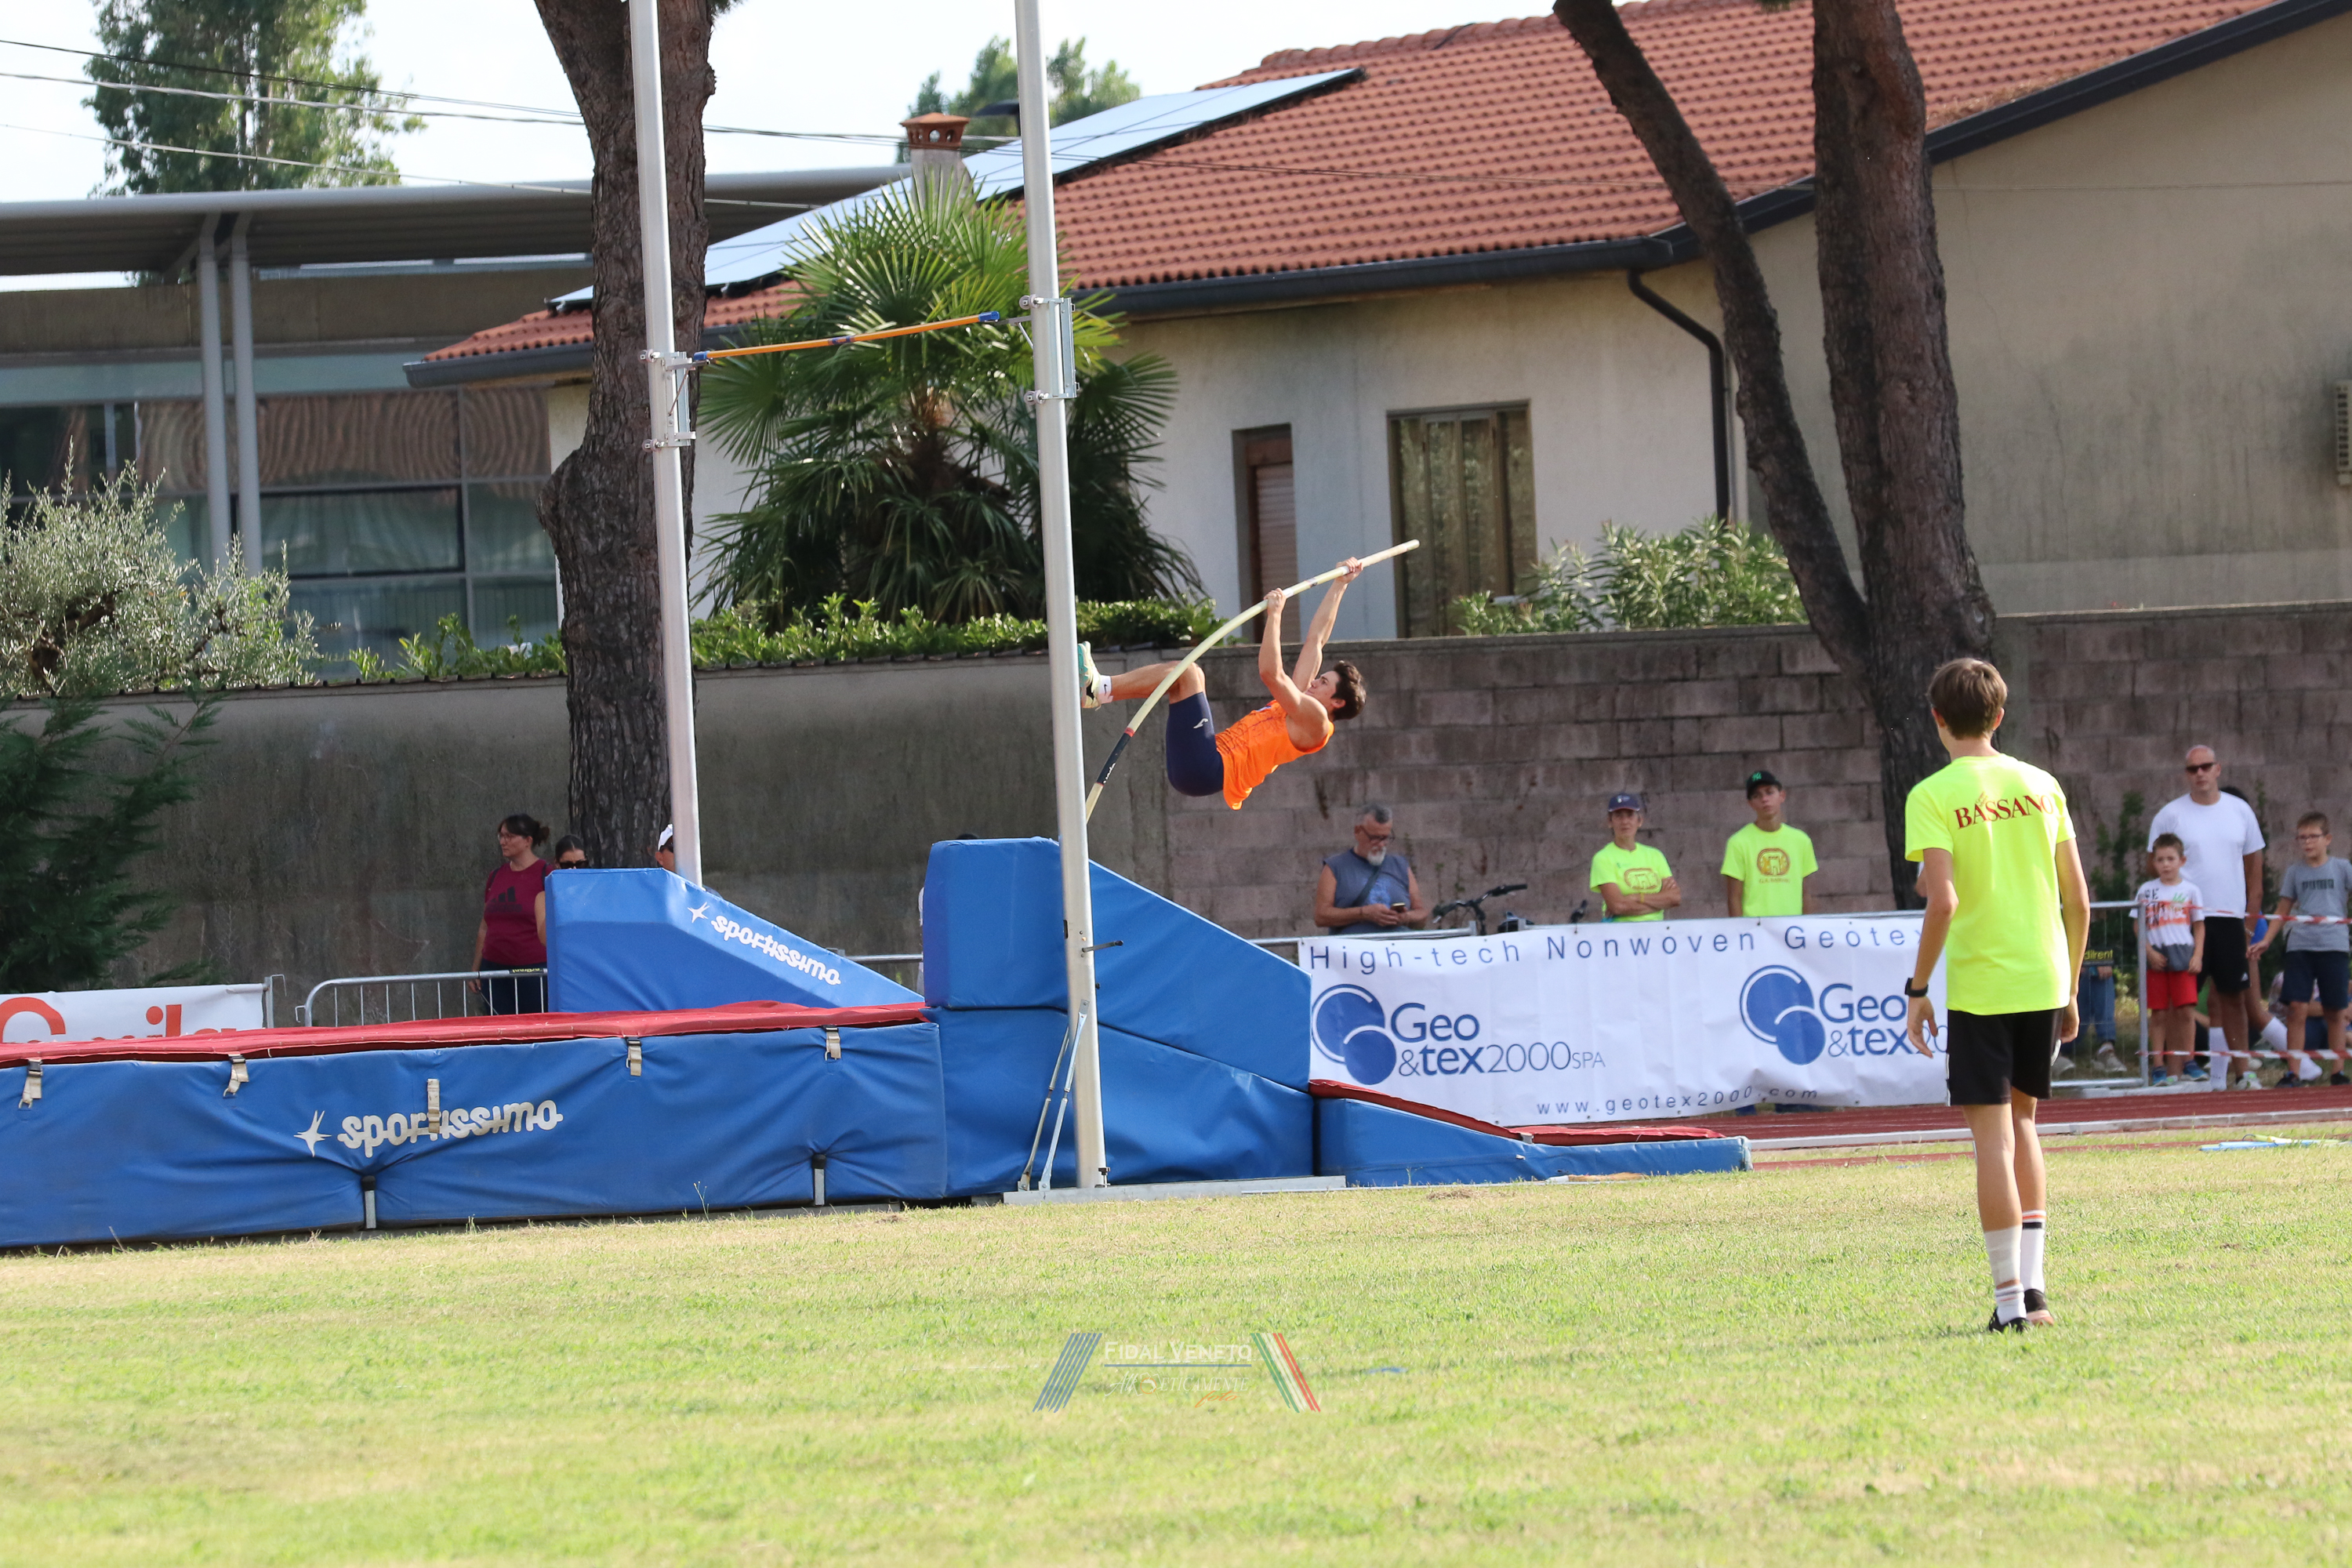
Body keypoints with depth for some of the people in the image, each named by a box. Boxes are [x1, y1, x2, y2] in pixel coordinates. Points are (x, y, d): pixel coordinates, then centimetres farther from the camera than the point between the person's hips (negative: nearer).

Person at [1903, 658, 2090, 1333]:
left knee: (1993, 1135, -1)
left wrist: (1917, 989, -8)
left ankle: (2011, 1296, -3)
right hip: (2044, 981, 4)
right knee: (2021, 1121, 18)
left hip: (1978, 986, -4)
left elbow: (1943, 901, -17)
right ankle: (2033, 1281, 12)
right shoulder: (2039, 786, 7)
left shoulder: (1932, 797, -7)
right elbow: (2078, 900, 7)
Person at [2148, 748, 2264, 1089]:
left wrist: (2252, 918, 8)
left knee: (2233, 996, 5)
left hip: (2231, 919, 3)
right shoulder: (2170, 815, 1)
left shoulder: (2240, 811, 9)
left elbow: (2254, 867, 13)